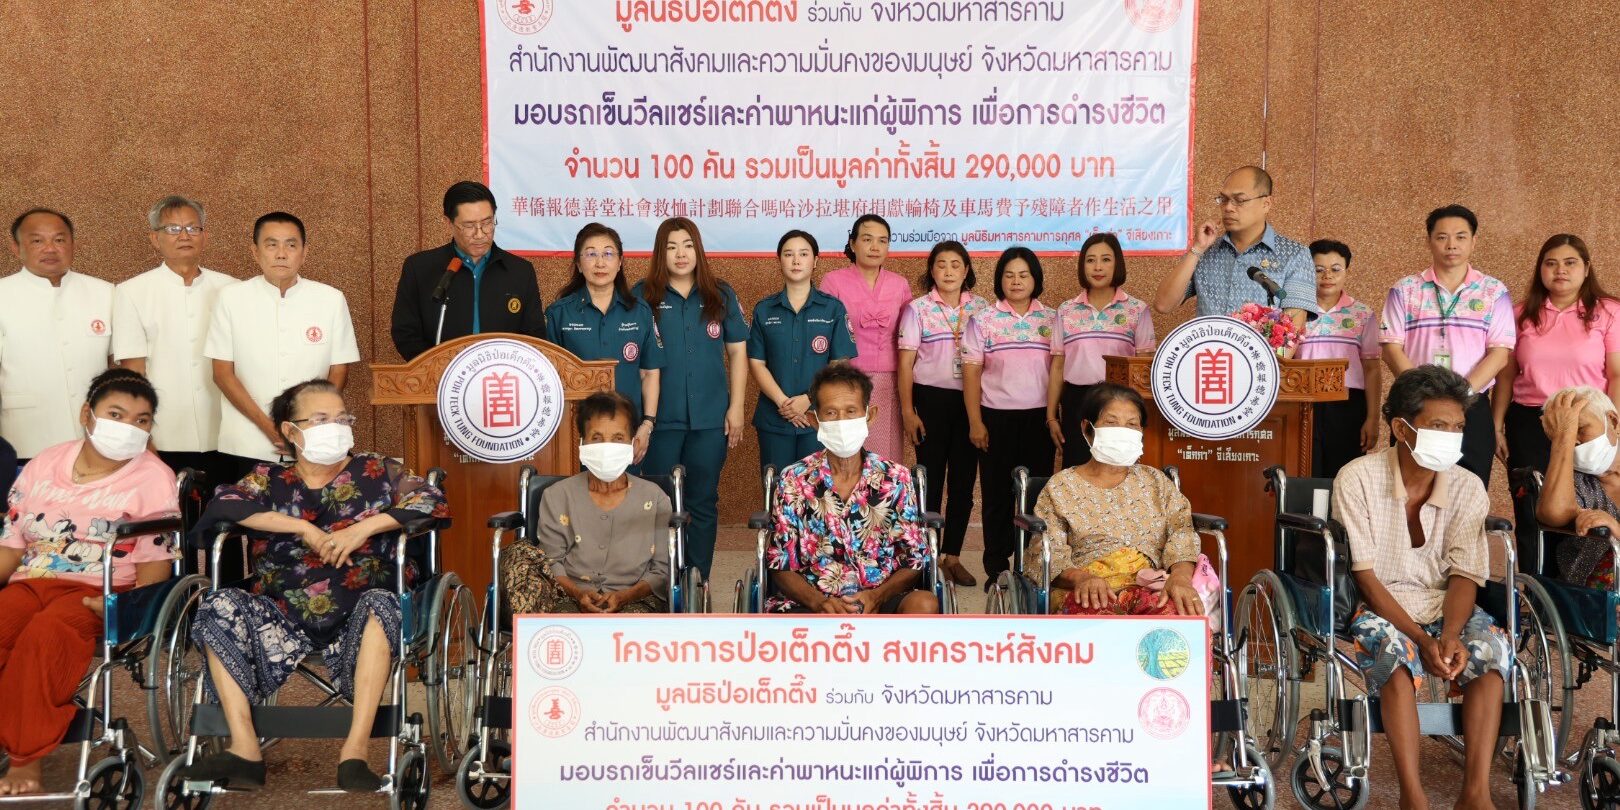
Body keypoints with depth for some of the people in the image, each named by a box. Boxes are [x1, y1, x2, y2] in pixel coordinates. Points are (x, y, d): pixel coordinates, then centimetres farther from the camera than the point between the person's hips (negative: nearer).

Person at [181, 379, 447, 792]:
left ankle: (356, 748, -37)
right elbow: (222, 506, -6)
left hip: (356, 620, -2)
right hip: (283, 616, 2)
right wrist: (304, 528, -12)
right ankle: (244, 748, -26)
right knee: (219, 605, -21)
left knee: (380, 601, -32)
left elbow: (433, 500, -2)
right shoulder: (269, 480, 14)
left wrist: (364, 527, -12)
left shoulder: (375, 471, 13)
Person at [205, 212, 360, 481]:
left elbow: (338, 372, 5)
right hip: (246, 448, 0)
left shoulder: (332, 299, 1)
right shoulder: (231, 298, 0)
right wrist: (268, 427, -9)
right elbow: (223, 373, 0)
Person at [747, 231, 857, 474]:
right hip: (774, 419, 2)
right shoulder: (764, 310, 7)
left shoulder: (833, 308, 2)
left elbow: (840, 364, -2)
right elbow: (757, 363, 3)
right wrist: (783, 402, -11)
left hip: (819, 417, -1)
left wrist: (808, 399, -14)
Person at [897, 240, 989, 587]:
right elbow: (906, 363, -1)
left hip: (970, 400, 2)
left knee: (963, 480, 5)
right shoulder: (917, 309, 0)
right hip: (931, 400, -2)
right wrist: (907, 411, -7)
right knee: (930, 477, 4)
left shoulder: (981, 308, 6)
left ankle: (952, 556, 15)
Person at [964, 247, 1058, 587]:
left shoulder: (1051, 319, 6)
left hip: (1038, 418, 1)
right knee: (997, 493, 4)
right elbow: (971, 372, 1)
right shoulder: (984, 321, 3)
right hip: (997, 417, -1)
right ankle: (997, 569, 12)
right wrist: (975, 422, -4)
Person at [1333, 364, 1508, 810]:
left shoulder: (1468, 489, 1)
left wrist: (1450, 635, -24)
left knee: (1490, 645, -28)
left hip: (1444, 607, 3)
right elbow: (1364, 575, -12)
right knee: (1393, 648, -36)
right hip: (1379, 609, -3)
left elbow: (1465, 575, -3)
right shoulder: (1357, 479, -10)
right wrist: (1421, 638, -23)